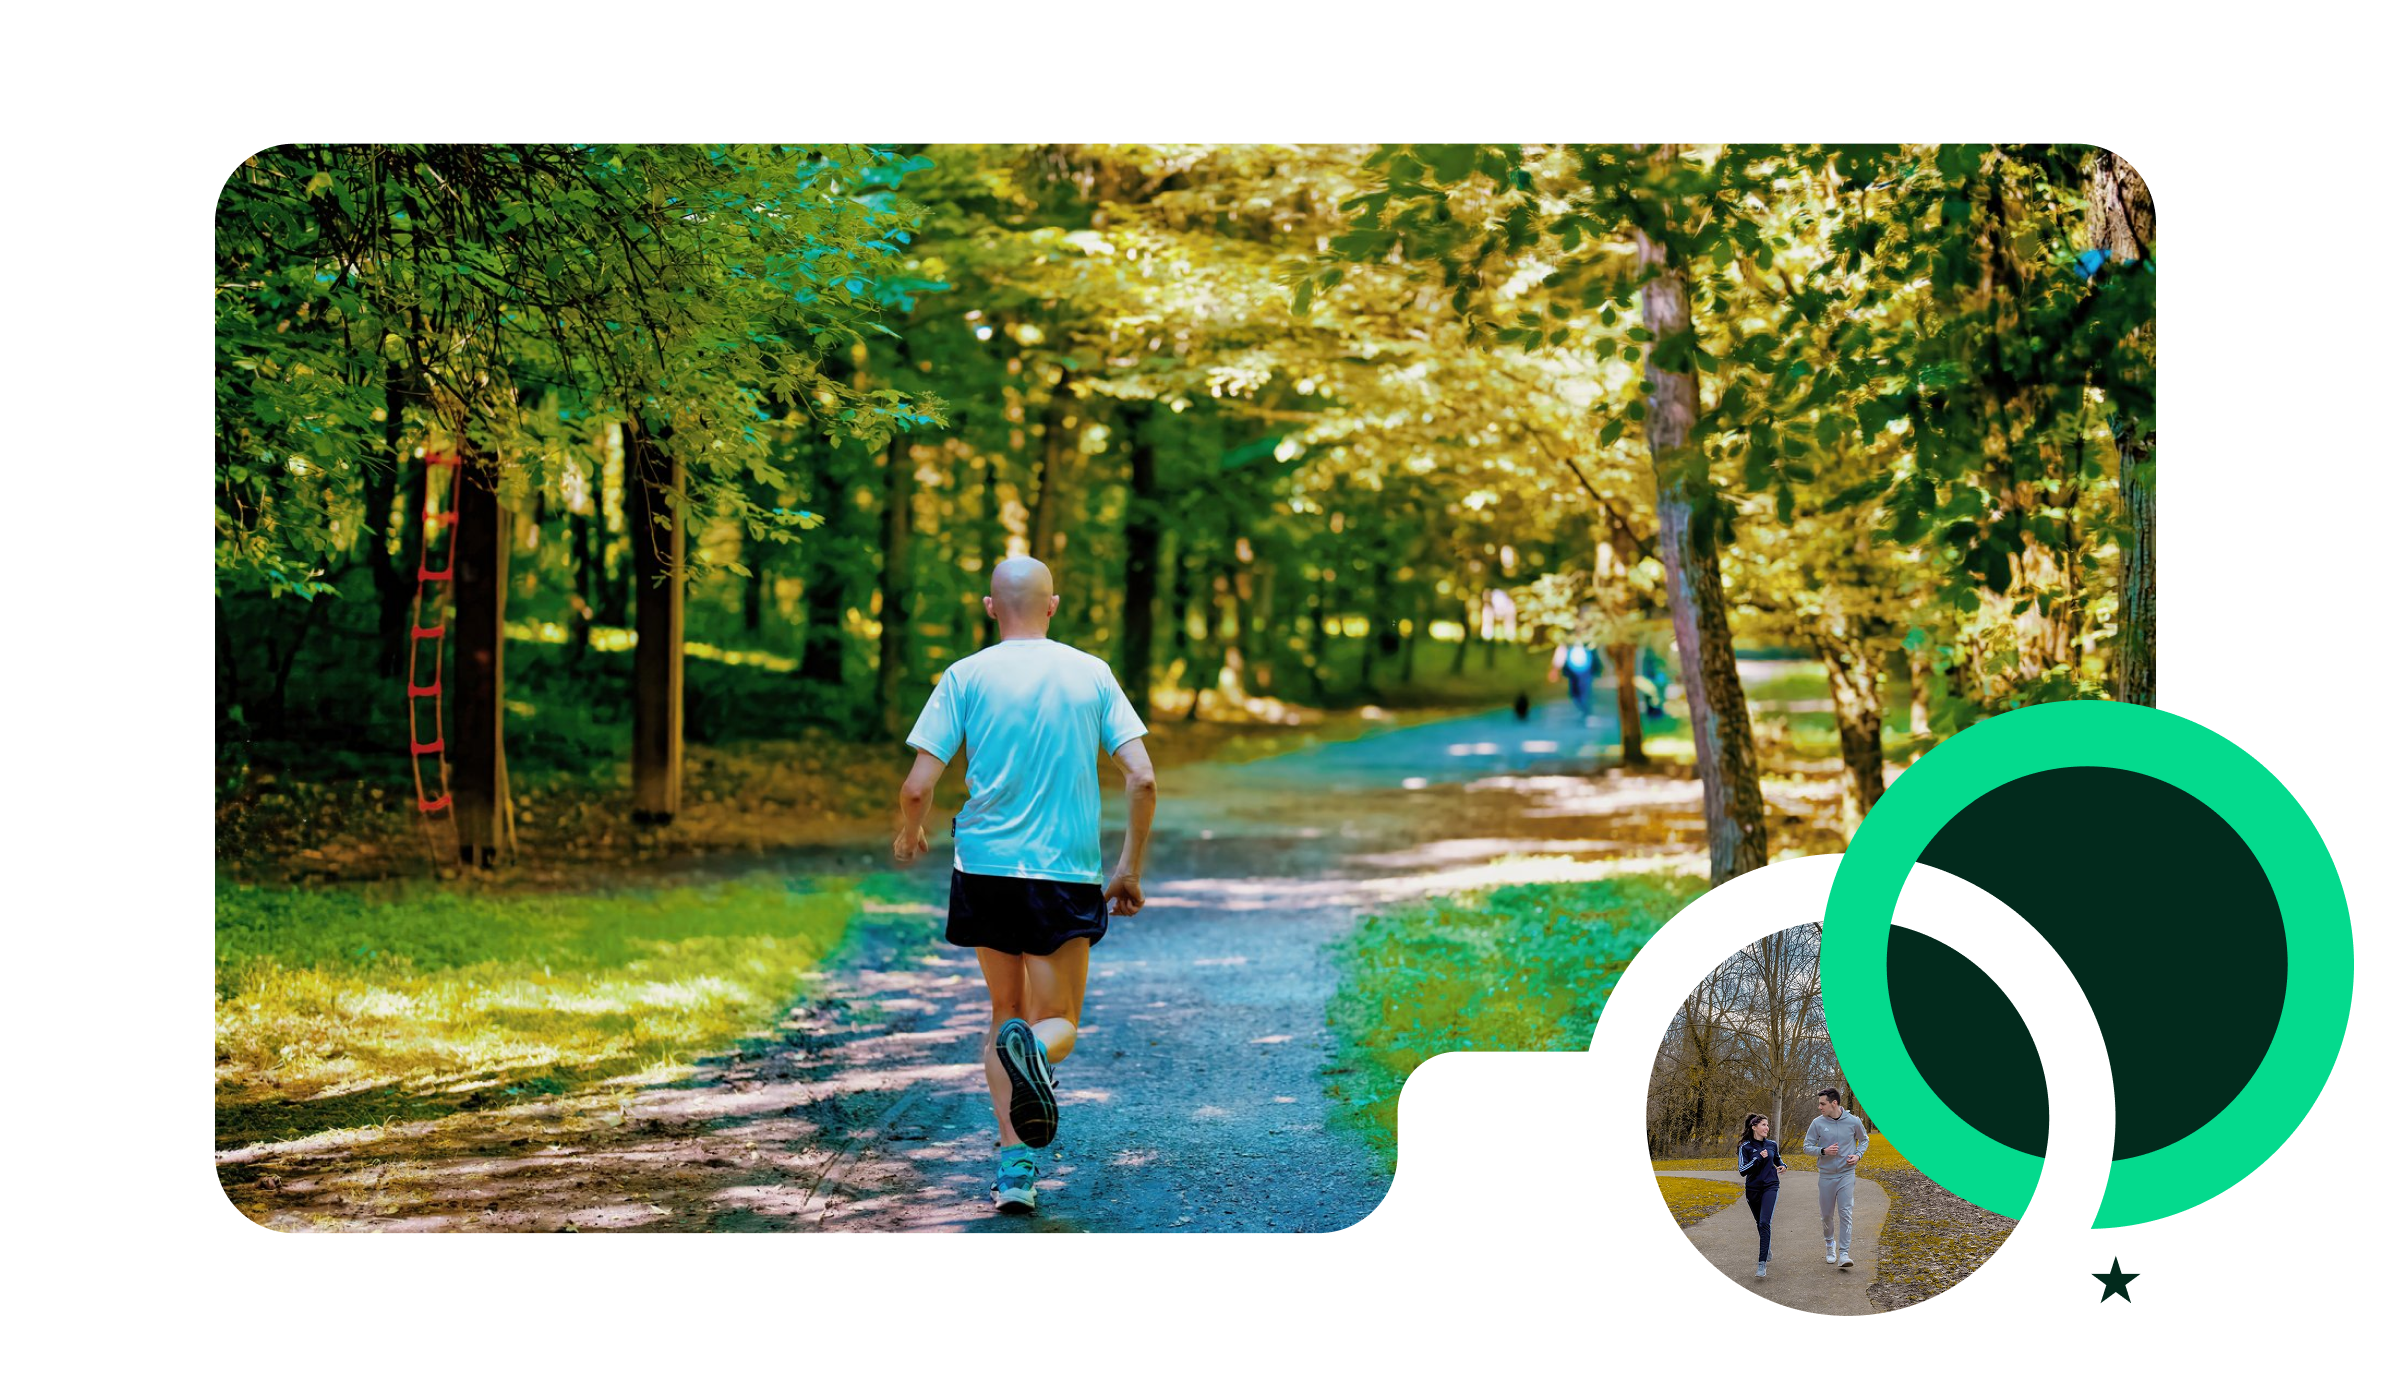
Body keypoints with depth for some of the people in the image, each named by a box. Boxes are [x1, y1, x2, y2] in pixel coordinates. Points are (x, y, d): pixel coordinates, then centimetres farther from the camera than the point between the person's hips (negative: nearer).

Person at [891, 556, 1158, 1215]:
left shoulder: (966, 677, -1)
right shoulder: (1092, 674, 2)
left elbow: (917, 788, -6)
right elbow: (1142, 780, -3)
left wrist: (909, 834, 16)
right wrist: (1129, 870, 9)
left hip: (986, 865, 1)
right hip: (1069, 873, 0)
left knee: (1006, 1011, 18)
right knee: (1057, 1023, 9)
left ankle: (1015, 1163, 7)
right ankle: (1032, 1050, -30)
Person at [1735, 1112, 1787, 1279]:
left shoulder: (1772, 1144, 6)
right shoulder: (1745, 1147, -5)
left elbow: (1778, 1159, 26)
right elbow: (1742, 1171, -14)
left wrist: (1783, 1166, 4)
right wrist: (1759, 1158, -20)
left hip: (1770, 1187, 0)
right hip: (1753, 1189, 0)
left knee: (1765, 1223, -15)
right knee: (1760, 1224, 14)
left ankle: (1762, 1263, -19)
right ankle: (1767, 1249, 42)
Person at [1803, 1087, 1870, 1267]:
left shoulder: (1853, 1121, -4)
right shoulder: (1817, 1123, -4)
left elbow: (1864, 1140, 13)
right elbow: (1808, 1146, 3)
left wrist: (1858, 1155, -5)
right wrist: (1824, 1151, -16)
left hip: (1847, 1173, -2)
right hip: (1826, 1174, 2)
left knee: (1845, 1213, -11)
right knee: (1827, 1214, 9)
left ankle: (1844, 1253, -11)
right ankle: (1829, 1243, 35)